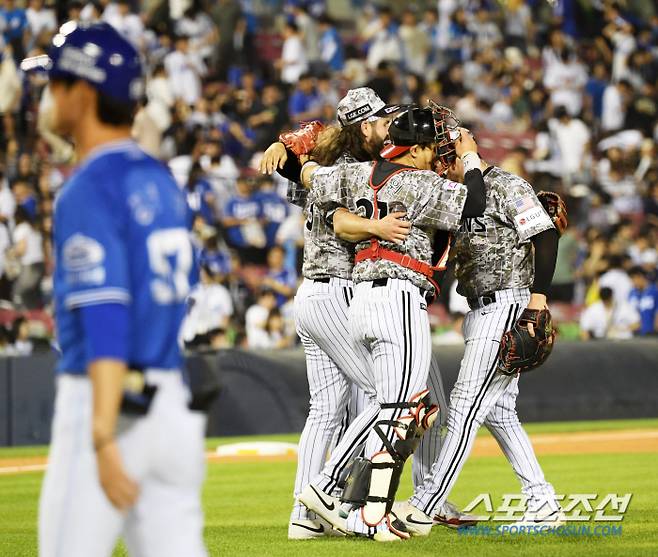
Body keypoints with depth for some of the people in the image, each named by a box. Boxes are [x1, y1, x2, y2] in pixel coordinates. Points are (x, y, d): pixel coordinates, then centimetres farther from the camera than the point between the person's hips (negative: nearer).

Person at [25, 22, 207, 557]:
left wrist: (103, 440, -25)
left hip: (109, 405, -8)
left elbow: (107, 319, -21)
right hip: (173, 405, 8)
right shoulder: (162, 181, 15)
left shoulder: (89, 190, -12)